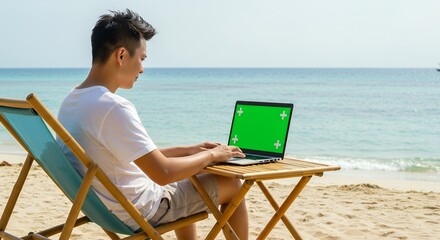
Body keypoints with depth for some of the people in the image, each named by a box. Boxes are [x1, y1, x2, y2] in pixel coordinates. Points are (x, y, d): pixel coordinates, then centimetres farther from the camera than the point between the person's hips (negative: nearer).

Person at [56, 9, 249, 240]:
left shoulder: (71, 100, 2)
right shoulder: (114, 107, -28)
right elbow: (163, 173, -29)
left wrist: (188, 150, 9)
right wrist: (211, 155, -12)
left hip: (104, 204, 9)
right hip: (138, 211, -9)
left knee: (182, 183, 33)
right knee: (232, 185, 7)